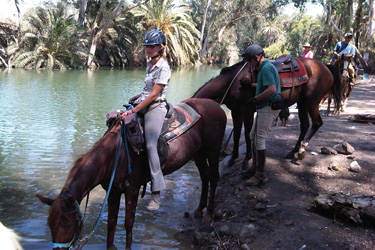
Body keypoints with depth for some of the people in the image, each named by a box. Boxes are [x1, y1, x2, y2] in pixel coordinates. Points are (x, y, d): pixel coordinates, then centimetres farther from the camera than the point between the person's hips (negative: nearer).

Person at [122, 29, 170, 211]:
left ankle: (156, 193, -15)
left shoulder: (163, 67, -12)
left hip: (155, 108, -9)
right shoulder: (150, 64, 14)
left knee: (151, 145, -18)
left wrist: (134, 110, -19)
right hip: (144, 104, 9)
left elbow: (154, 94, -18)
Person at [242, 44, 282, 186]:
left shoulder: (266, 68, -18)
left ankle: (260, 175, -1)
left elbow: (272, 89, -29)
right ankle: (255, 166, 29)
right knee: (253, 136, 17)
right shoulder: (265, 67, 15)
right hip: (264, 107, 11)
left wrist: (255, 98, -20)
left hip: (268, 107, -11)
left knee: (259, 139, -8)